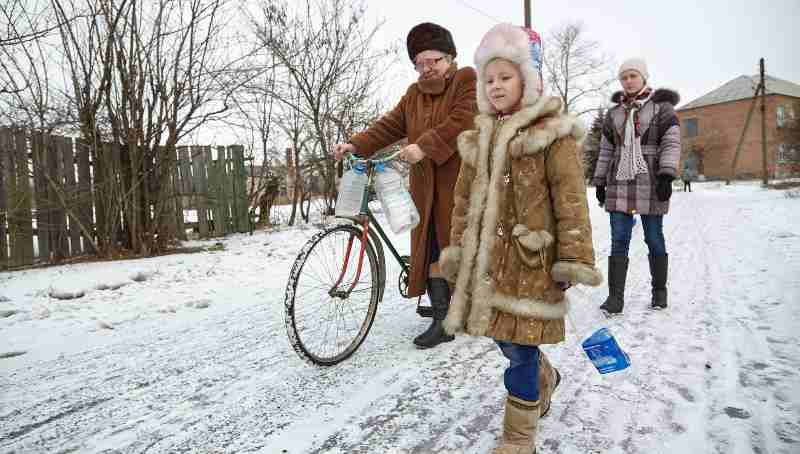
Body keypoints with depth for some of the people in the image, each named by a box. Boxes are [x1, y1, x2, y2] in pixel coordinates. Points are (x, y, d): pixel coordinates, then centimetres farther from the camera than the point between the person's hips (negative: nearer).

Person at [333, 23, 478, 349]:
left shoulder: (467, 80, -1)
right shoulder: (414, 93, 19)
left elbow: (462, 121, -18)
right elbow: (389, 126, 11)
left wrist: (423, 146, -27)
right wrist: (356, 145, -4)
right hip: (427, 188, 6)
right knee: (433, 251, 5)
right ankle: (442, 320, 15)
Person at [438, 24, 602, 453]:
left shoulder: (552, 133, -5)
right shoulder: (478, 137, 13)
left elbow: (571, 201, -9)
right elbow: (465, 199, 15)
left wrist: (574, 259, -11)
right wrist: (456, 249, 14)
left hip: (530, 257, -6)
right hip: (487, 257, 6)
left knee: (519, 348, 0)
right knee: (507, 339, 17)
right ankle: (545, 380, 49)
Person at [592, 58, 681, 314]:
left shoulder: (662, 107, 5)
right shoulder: (614, 113, 16)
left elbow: (671, 143, -3)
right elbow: (606, 150, 16)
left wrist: (667, 175, -15)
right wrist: (600, 182, 12)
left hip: (650, 184, -3)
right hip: (619, 183, 3)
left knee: (654, 239, 6)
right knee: (618, 241, -2)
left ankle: (659, 291, 23)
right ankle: (615, 297, -1)